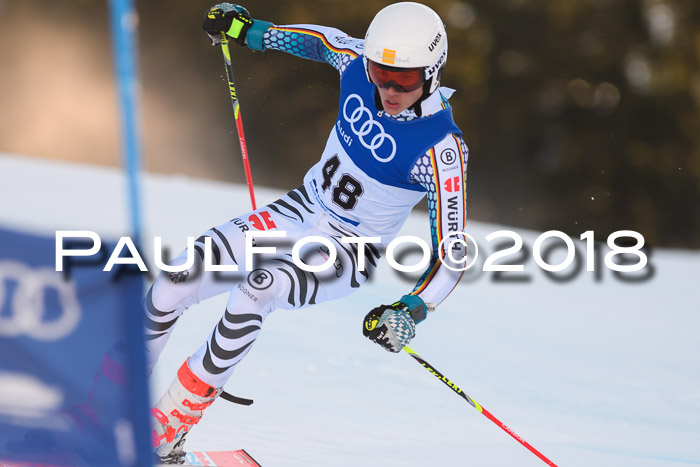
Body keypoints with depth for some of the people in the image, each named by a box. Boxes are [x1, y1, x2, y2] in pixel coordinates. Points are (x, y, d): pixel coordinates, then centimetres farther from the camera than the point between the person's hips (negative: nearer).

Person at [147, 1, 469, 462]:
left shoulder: (441, 149, -28)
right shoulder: (359, 63, -14)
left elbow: (452, 252, -26)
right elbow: (324, 40, 12)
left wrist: (413, 310, -41)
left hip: (350, 252, -6)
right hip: (302, 209, 6)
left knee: (256, 289, -34)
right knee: (177, 279, -10)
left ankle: (171, 427, -24)